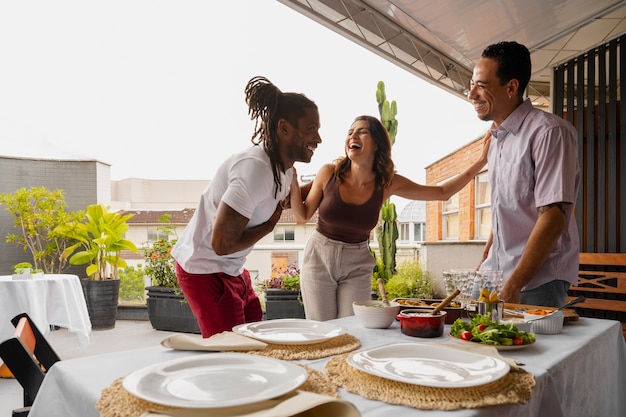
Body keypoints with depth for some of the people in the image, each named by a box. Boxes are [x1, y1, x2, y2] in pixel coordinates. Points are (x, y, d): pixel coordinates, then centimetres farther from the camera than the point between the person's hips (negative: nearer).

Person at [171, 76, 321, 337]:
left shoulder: (286, 169, 1)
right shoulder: (255, 168, -28)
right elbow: (222, 243, -29)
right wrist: (269, 226, -14)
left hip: (233, 270, 9)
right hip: (206, 271, -9)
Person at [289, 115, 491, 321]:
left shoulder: (388, 183, -9)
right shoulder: (329, 173, -12)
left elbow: (443, 192, -1)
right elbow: (302, 215, -1)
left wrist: (481, 162, -6)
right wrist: (294, 185, -18)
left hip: (357, 265, 1)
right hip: (319, 257, -1)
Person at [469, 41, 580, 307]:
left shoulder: (549, 132, -14)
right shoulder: (497, 138, 13)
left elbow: (553, 218, -20)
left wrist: (513, 286, -20)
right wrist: (484, 262, 13)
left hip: (537, 282, -7)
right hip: (497, 275, 7)